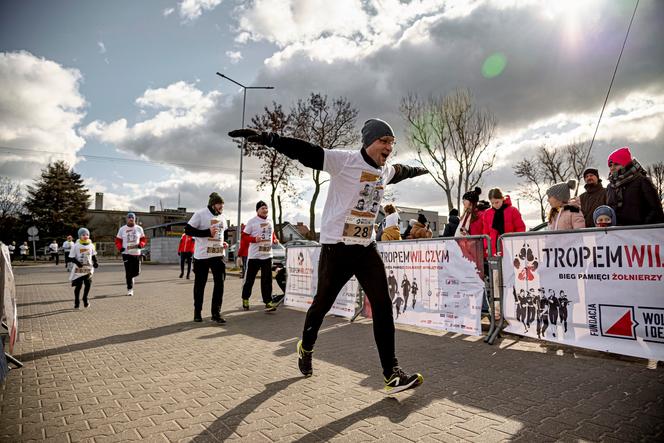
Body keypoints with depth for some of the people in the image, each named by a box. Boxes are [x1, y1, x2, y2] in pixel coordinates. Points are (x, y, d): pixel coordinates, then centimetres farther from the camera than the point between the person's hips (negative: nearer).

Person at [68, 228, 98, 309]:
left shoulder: (91, 245, 5)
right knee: (78, 285, 1)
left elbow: (93, 255, 16)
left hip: (88, 268, 3)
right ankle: (76, 302, 19)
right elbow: (71, 258, -5)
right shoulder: (75, 246, -6)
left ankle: (85, 298, 22)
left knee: (88, 284, -2)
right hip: (78, 269, -3)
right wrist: (77, 262, -21)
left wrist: (95, 262, 1)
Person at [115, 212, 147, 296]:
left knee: (136, 272, 2)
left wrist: (139, 245, -10)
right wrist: (120, 248, -9)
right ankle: (130, 289, 8)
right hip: (126, 253, -1)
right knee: (128, 272, -4)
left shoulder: (139, 229, 5)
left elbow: (143, 240, 9)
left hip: (136, 253, 1)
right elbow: (118, 241, 9)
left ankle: (130, 278, 36)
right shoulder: (122, 229, 4)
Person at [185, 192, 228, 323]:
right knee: (200, 284, 8)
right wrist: (207, 232, -19)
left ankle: (216, 313, 5)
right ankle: (197, 312, 24)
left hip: (218, 254, 5)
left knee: (220, 282, -3)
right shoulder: (200, 214, -9)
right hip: (202, 255, -5)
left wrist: (224, 242, 6)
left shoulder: (222, 217, 12)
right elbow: (188, 230, -12)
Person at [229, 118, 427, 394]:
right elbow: (305, 152, -23)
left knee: (383, 306, -3)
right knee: (322, 304, 8)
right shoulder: (344, 161, -12)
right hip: (336, 247, -5)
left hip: (367, 248, 6)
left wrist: (419, 170, 54)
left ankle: (392, 373, 6)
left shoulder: (386, 171, 11)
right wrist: (267, 138, -36)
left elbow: (401, 171, 35)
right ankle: (306, 347, 38)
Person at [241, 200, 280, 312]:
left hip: (267, 255, 4)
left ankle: (268, 302, 2)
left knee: (267, 280, 0)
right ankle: (245, 299, 25)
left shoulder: (270, 221, 11)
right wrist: (255, 239, -23)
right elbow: (245, 237, -5)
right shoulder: (252, 222, -6)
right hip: (254, 255, -4)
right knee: (249, 279, 7)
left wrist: (275, 240, 3)